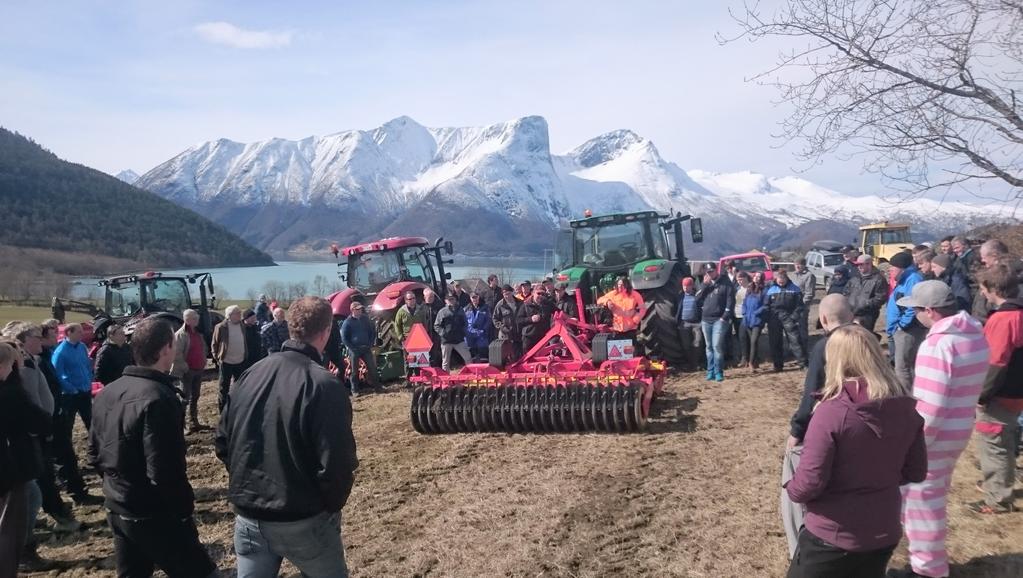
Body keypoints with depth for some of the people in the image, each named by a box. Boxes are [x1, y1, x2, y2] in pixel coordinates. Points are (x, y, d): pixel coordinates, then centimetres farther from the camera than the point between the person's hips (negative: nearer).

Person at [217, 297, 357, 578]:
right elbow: (337, 465, -21)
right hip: (304, 521, -5)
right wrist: (333, 504, -2)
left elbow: (223, 442, 7)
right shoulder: (324, 385, -20)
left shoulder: (251, 374, 0)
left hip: (248, 517, 5)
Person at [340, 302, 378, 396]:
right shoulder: (347, 322, -7)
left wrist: (371, 344, 3)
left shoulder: (366, 319, 5)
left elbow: (373, 332, 14)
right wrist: (352, 348, -11)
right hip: (354, 350, -4)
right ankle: (355, 390, 10)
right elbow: (344, 338, -5)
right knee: (354, 371, 2)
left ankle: (374, 385, 20)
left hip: (366, 348, 4)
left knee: (372, 367, 5)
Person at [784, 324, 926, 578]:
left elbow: (808, 485, -22)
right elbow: (916, 472, 6)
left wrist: (792, 489, -2)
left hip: (832, 536, -5)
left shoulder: (831, 412, -24)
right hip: (885, 534, 5)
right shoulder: (906, 409, -6)